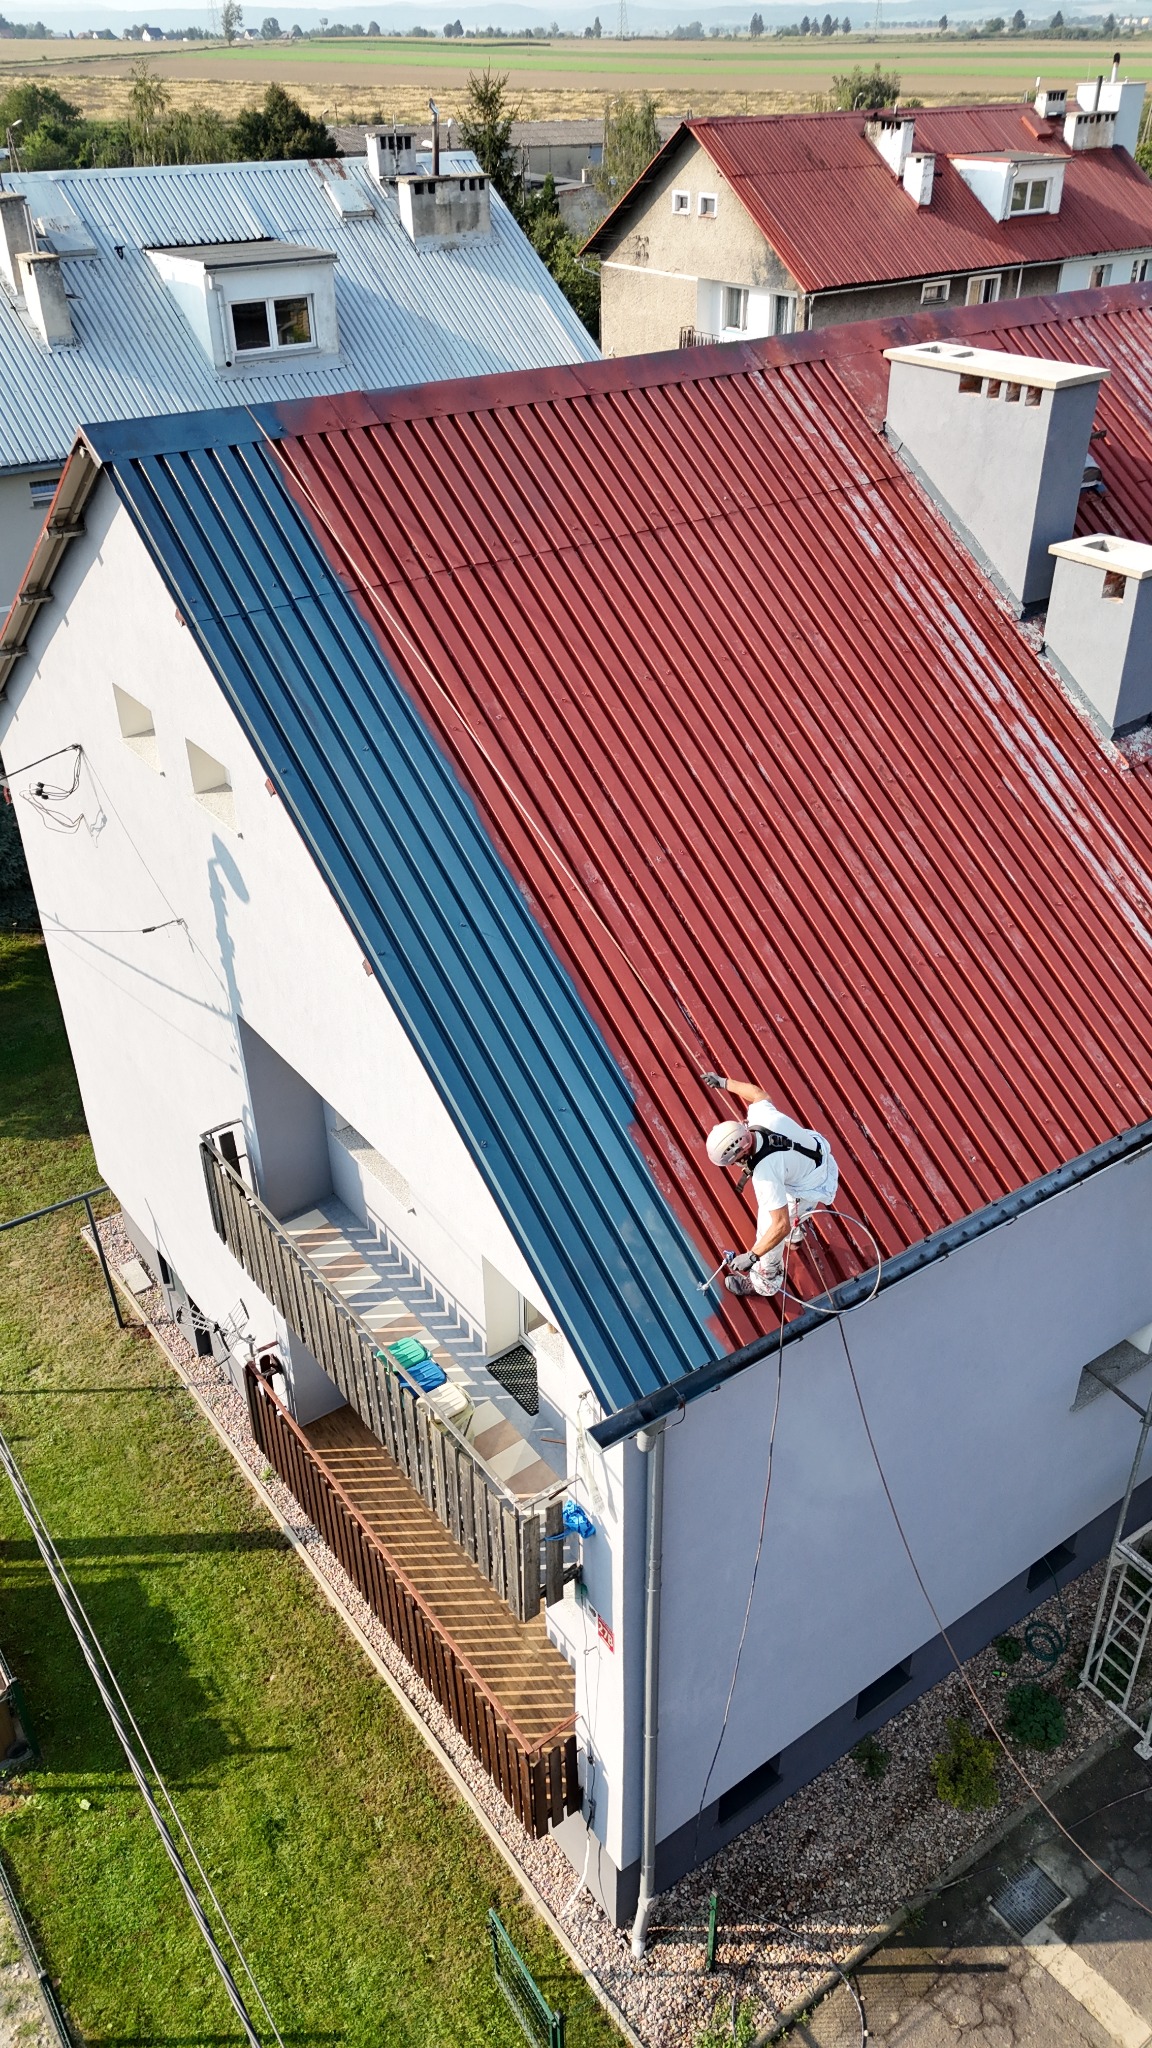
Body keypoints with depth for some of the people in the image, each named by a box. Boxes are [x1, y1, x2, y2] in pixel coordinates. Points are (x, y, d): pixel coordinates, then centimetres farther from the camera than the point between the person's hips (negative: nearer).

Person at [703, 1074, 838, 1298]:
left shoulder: (765, 1173, -41)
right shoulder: (760, 1114, -26)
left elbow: (781, 1226, -37)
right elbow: (759, 1093, 0)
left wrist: (751, 1256, -33)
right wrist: (724, 1082, 14)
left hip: (811, 1189, -7)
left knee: (768, 1228, 9)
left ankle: (765, 1282, 35)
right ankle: (795, 1232, 67)